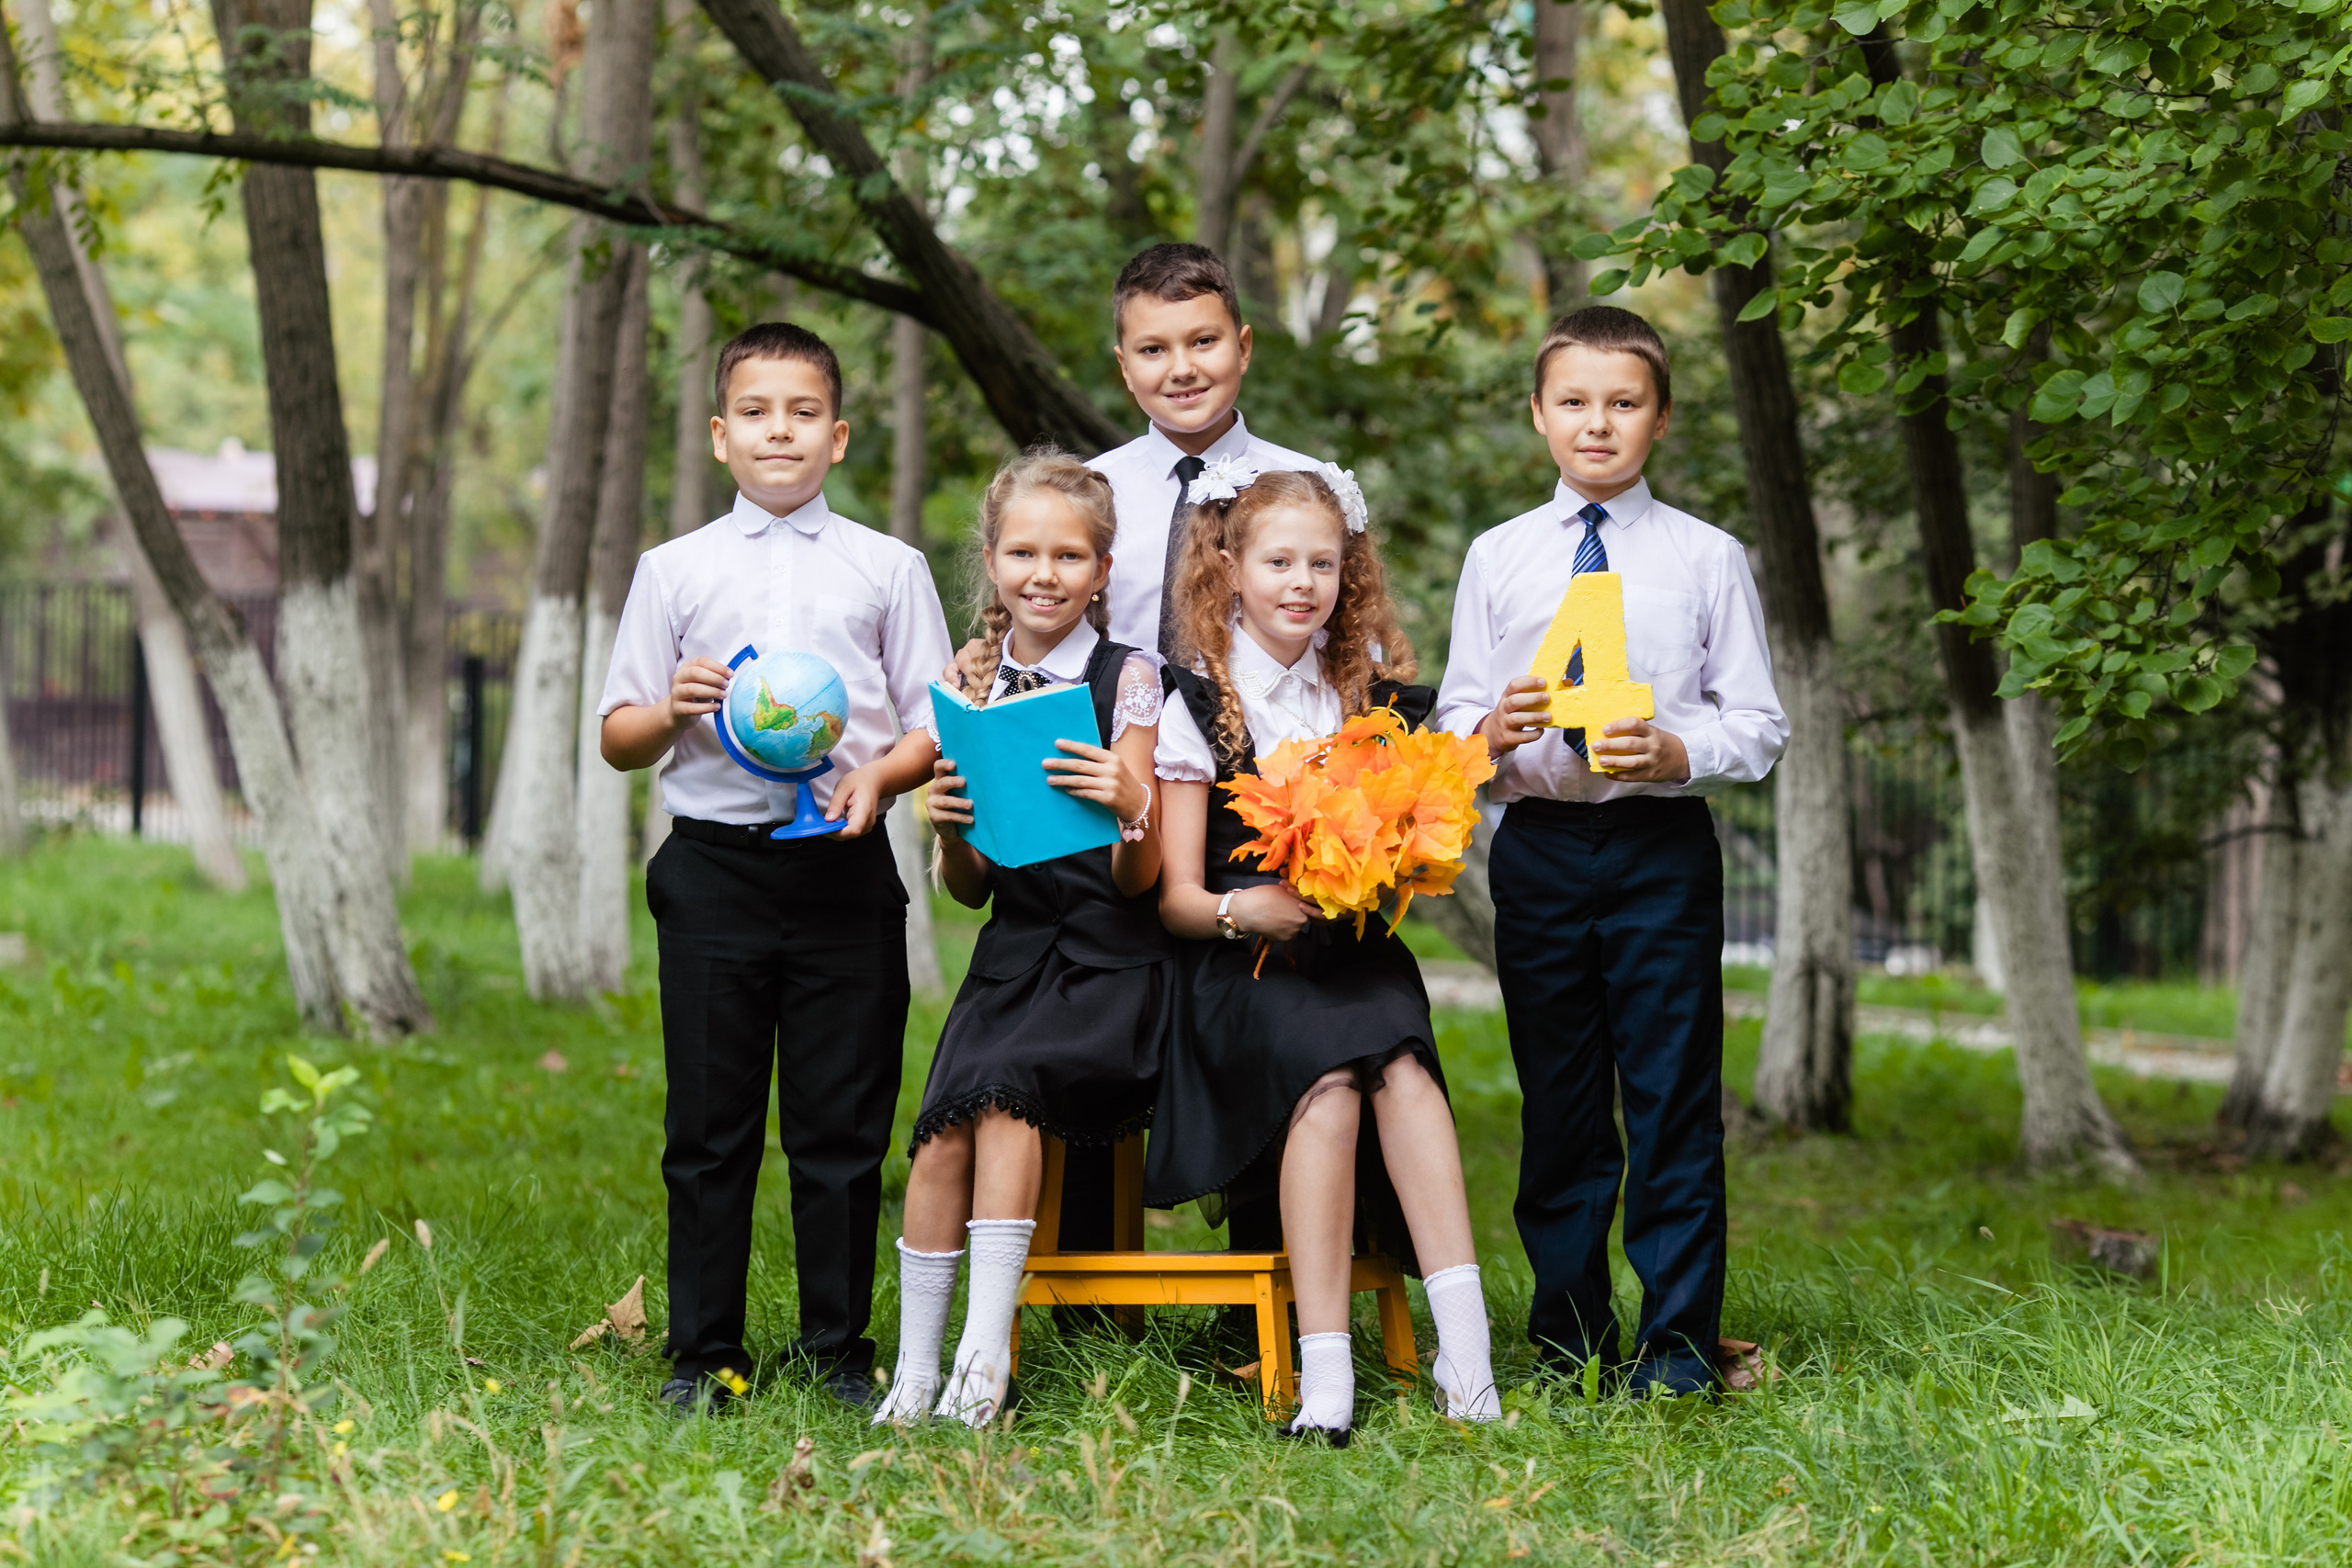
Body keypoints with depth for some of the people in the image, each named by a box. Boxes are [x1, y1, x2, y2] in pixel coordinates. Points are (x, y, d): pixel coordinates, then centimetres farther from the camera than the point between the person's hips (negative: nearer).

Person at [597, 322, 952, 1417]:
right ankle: (705, 1355, 12)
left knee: (842, 1123, 2)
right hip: (714, 864, 0)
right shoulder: (675, 571, 11)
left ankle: (838, 1350, 13)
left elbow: (938, 727, 8)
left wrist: (880, 773, -12)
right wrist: (672, 710, -9)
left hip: (844, 866, 0)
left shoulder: (886, 569, 9)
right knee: (709, 1125, 3)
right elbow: (616, 738, 12)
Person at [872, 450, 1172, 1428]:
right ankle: (914, 1375, -15)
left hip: (1110, 963, -3)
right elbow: (970, 892, 13)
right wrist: (950, 831, -9)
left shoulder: (1127, 678, -1)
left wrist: (1130, 806, -28)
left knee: (1000, 1086, -29)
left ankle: (986, 1351, -25)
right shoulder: (975, 689, 10)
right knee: (943, 1129, -21)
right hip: (1014, 954, 3)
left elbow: (1138, 880, -6)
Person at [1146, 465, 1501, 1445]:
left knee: (1400, 1063, -30)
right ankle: (1324, 1374, -36)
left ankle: (1462, 1342, -37)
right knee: (1330, 1078, -32)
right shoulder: (1198, 711, 6)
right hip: (1239, 968, -3)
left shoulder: (1373, 703, 15)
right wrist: (1243, 910, -20)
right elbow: (1176, 896, 1)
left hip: (1358, 956, 3)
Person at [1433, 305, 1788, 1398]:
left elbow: (1757, 728, 3)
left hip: (1662, 848, -2)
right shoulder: (1497, 558, 8)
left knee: (1674, 1094, -3)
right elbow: (1453, 717, 9)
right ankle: (1567, 1336, 18)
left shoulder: (1707, 559, 4)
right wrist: (1493, 728, -13)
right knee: (1557, 1101, 8)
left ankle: (1677, 1338, 5)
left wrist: (1676, 752, -16)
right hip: (1537, 846, 2)